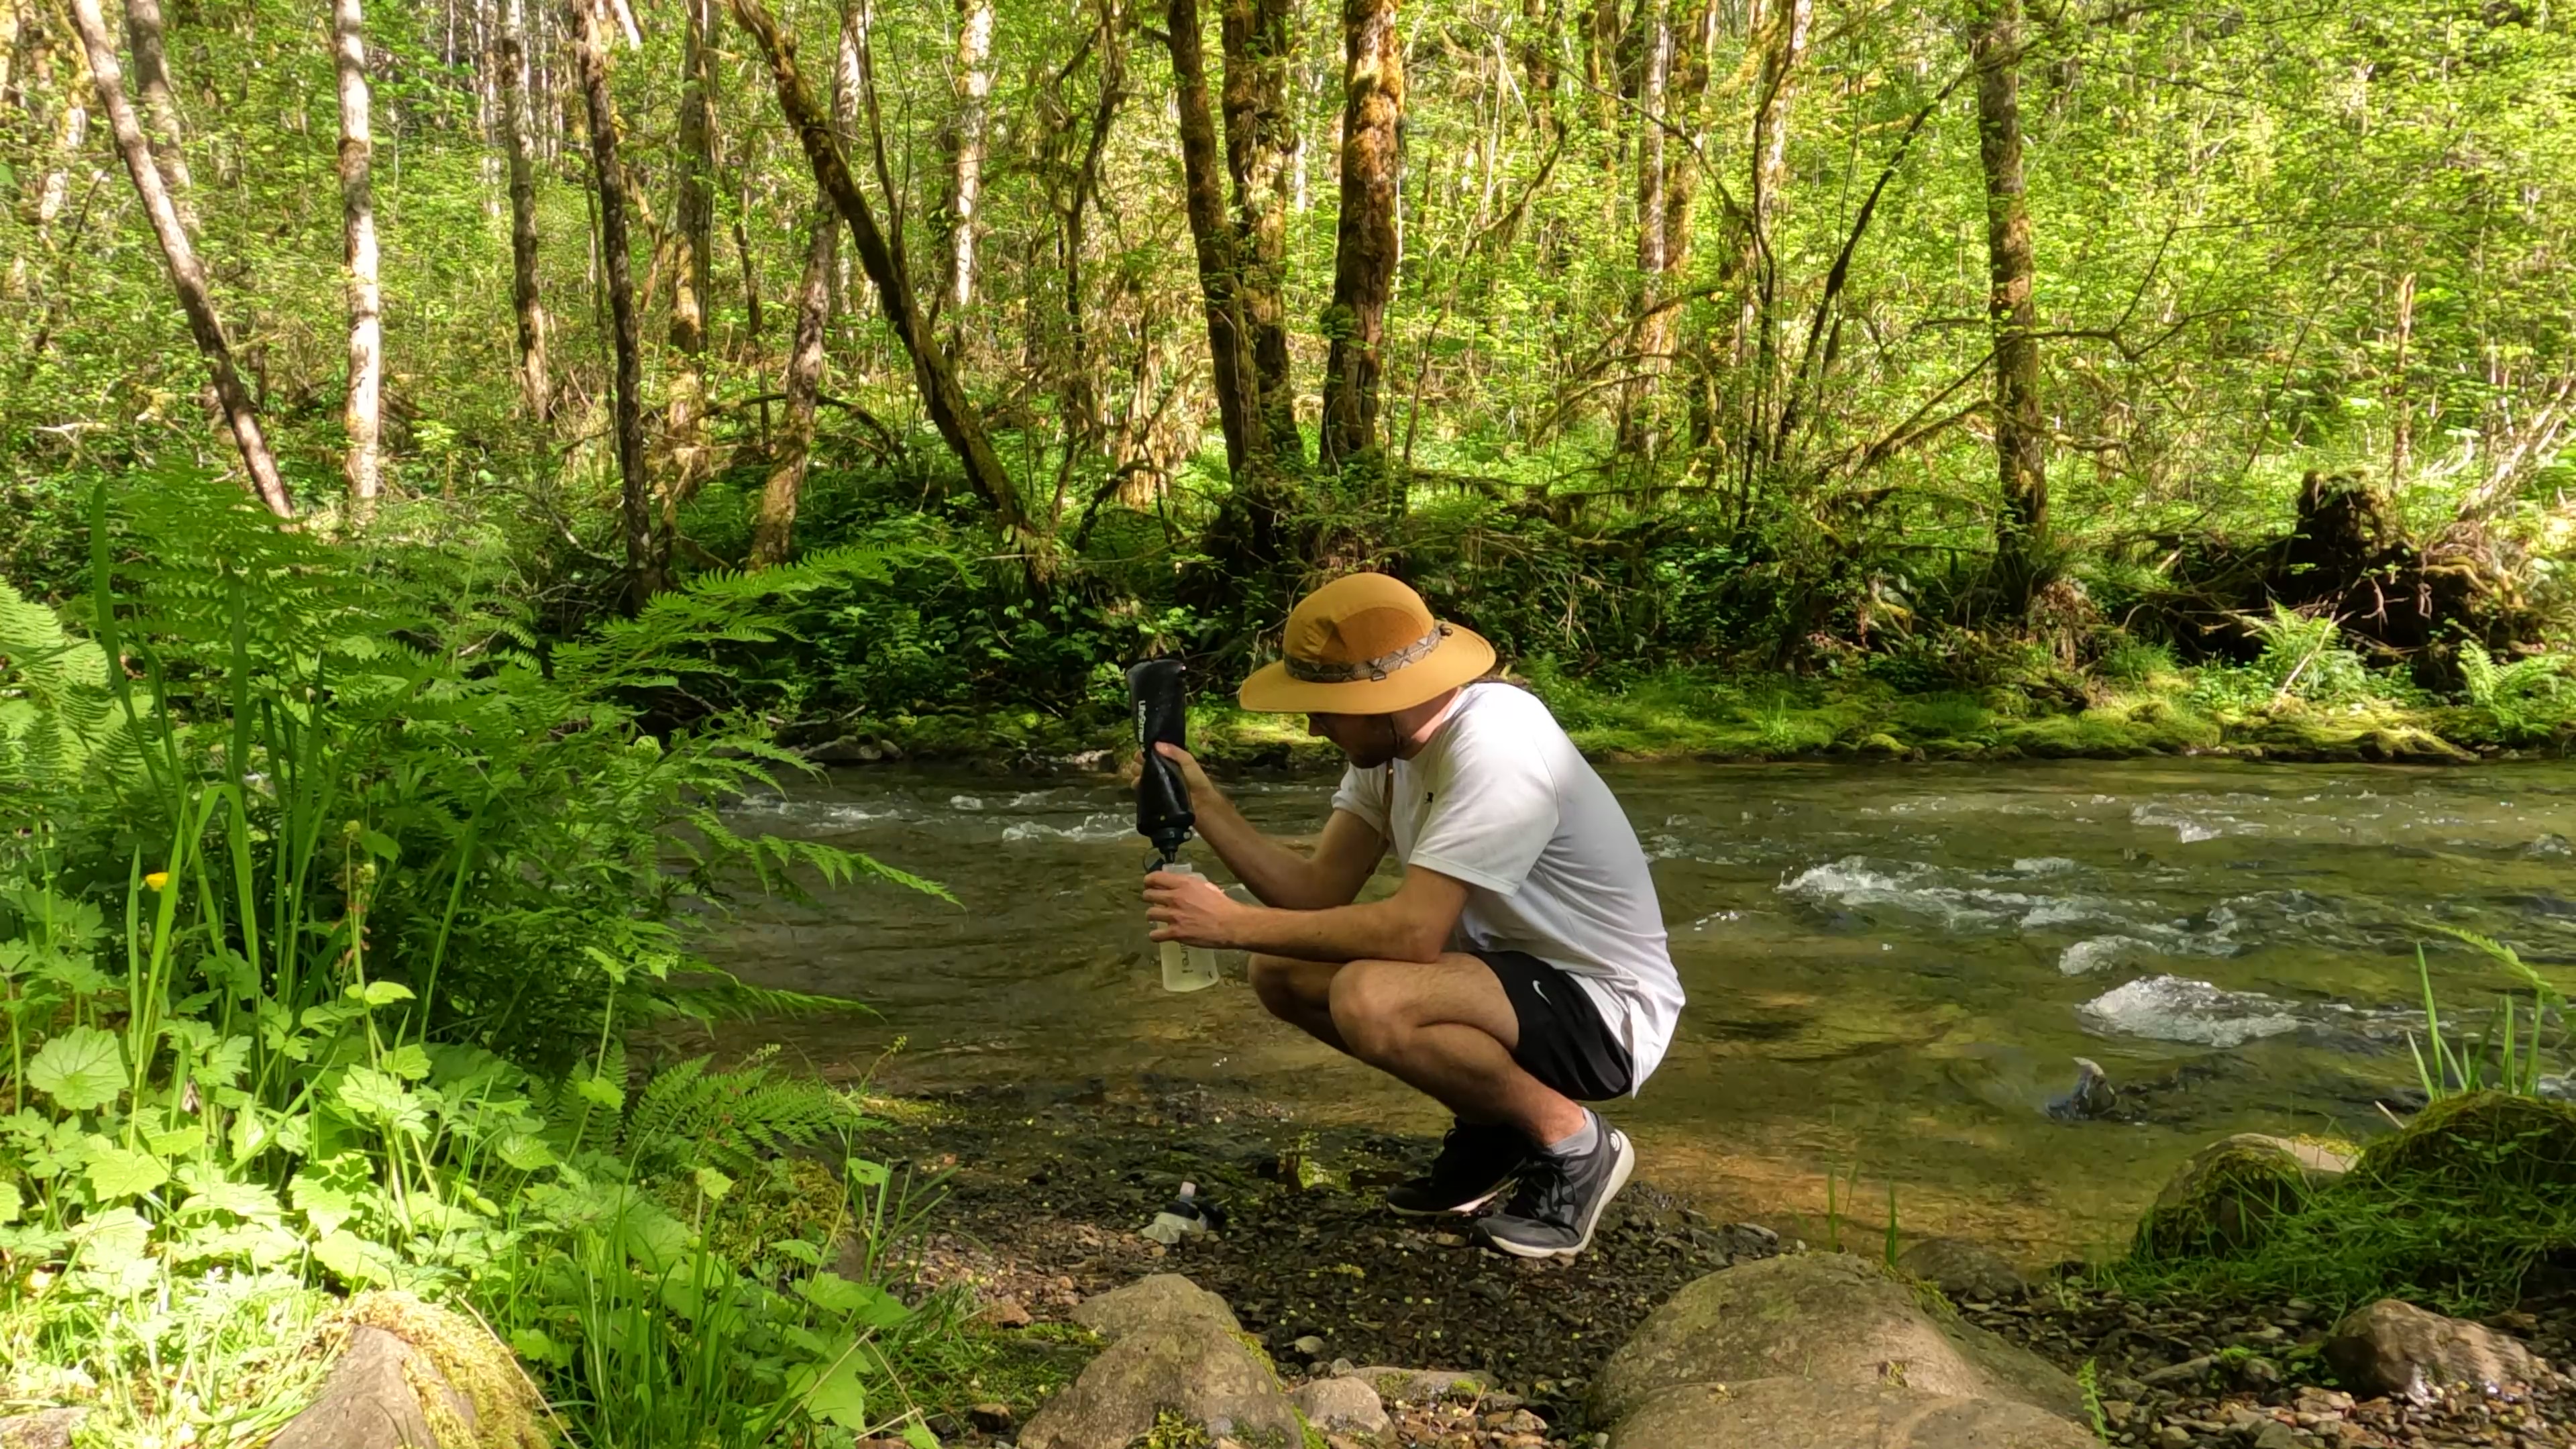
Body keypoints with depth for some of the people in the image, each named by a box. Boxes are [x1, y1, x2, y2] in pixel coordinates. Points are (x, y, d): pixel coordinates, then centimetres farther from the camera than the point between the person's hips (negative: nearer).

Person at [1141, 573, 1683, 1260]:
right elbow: (1319, 893, 0)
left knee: (1368, 999, -32)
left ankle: (1570, 1140, -8)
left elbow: (1413, 933, -33)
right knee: (1281, 972, 1)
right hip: (1514, 971, 9)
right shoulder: (1387, 741, 0)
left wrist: (1234, 924, -26)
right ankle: (1492, 1130, 11)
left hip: (1606, 1011, -9)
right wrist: (1205, 805, -10)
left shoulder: (1492, 745, -27)